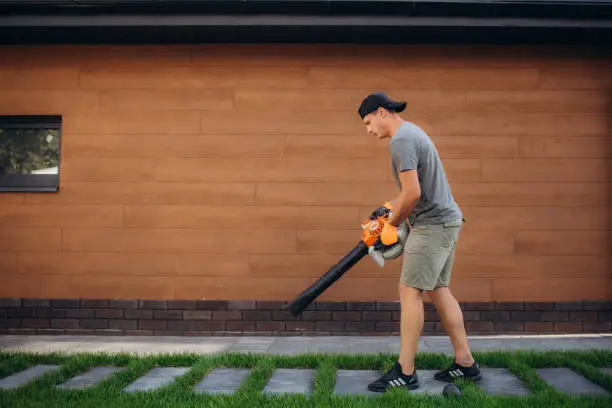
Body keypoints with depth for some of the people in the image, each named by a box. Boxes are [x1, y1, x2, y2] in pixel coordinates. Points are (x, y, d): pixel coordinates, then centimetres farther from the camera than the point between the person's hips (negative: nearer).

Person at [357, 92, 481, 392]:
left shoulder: (401, 140, -16)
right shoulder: (412, 132, 17)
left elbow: (412, 192, -24)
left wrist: (393, 222, -9)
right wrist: (390, 209, 18)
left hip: (432, 224, -10)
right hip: (445, 221, 10)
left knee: (410, 291, -7)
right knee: (438, 291, 13)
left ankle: (405, 372, -2)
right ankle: (465, 363, 19)